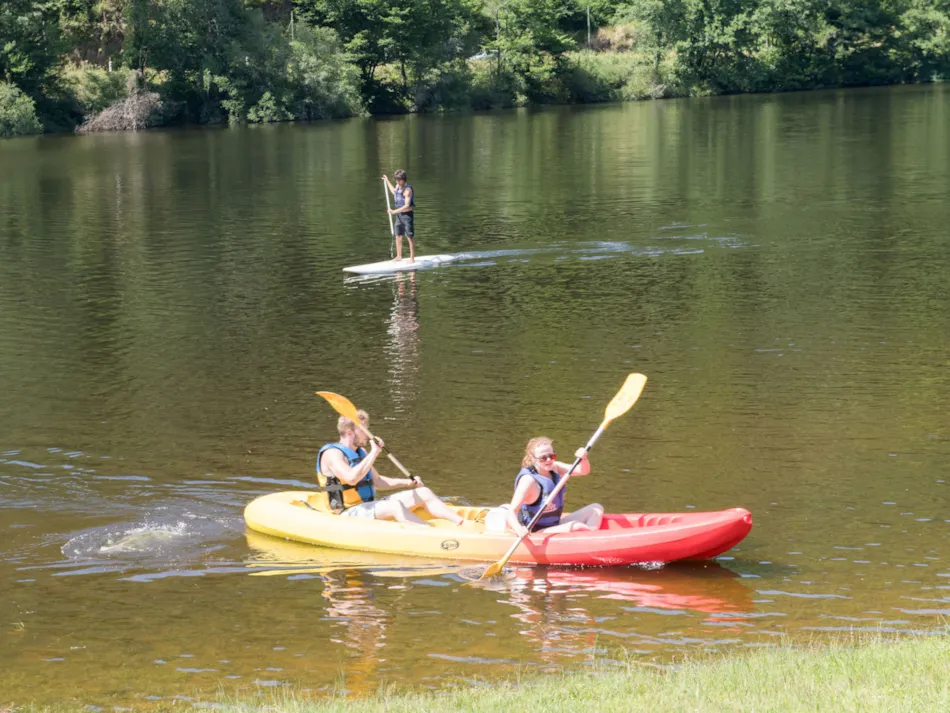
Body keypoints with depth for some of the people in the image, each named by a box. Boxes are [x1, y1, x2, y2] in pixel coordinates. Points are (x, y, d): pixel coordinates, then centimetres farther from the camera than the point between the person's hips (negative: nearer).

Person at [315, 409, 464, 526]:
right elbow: (352, 478, -32)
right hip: (347, 515, -9)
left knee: (423, 493, -1)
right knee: (394, 505, -34)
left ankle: (461, 522, -13)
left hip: (368, 507, 9)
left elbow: (377, 481, 25)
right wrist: (374, 453, -26)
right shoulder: (332, 454, -13)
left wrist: (407, 482, 12)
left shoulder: (360, 452, 16)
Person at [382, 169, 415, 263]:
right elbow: (394, 192, 33)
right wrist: (387, 181, 35)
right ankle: (399, 256, 23)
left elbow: (407, 206, -26)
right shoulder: (398, 186, 6)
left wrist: (394, 211, -28)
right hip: (399, 214, 8)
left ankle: (412, 258, 1)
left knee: (409, 237, -3)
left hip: (407, 214, -8)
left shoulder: (407, 190, -21)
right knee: (398, 236, 13)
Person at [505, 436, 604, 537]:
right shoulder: (528, 480, -23)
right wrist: (519, 529, -49)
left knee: (596, 508, 6)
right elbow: (511, 511, -29)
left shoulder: (554, 468, 1)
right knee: (577, 527, -33)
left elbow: (582, 470, 1)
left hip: (555, 525, 9)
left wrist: (583, 459, -22)